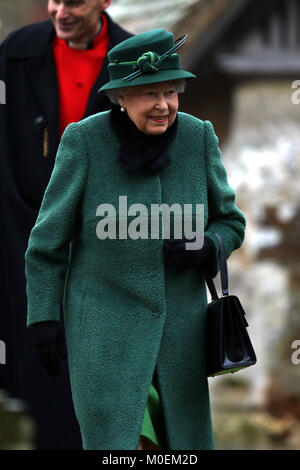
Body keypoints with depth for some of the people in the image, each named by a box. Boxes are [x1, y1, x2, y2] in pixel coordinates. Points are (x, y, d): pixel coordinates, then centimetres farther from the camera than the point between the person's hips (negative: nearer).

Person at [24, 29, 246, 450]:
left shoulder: (198, 138, -7)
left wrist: (205, 248, -15)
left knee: (188, 441, 11)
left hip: (181, 320, 4)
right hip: (104, 323, -3)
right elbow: (48, 239, -5)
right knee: (112, 444, -7)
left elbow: (230, 222, 7)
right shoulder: (84, 141, -14)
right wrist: (43, 320, -7)